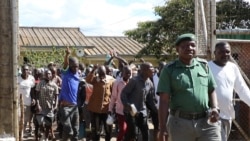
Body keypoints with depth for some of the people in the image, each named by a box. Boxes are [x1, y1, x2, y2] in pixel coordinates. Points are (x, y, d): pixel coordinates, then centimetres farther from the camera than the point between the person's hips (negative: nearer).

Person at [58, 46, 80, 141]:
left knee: (75, 130, 10)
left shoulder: (77, 74, 10)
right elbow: (65, 64, -28)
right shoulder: (66, 73, -7)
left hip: (75, 106, 6)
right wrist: (67, 54, -47)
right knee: (68, 130, -10)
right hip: (65, 106, -6)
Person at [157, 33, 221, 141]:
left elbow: (212, 90, 16)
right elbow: (164, 100, -5)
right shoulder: (169, 70, -1)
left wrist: (215, 108, -3)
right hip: (180, 122, -2)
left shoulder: (204, 65, 9)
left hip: (206, 122, 2)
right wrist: (162, 128, -9)